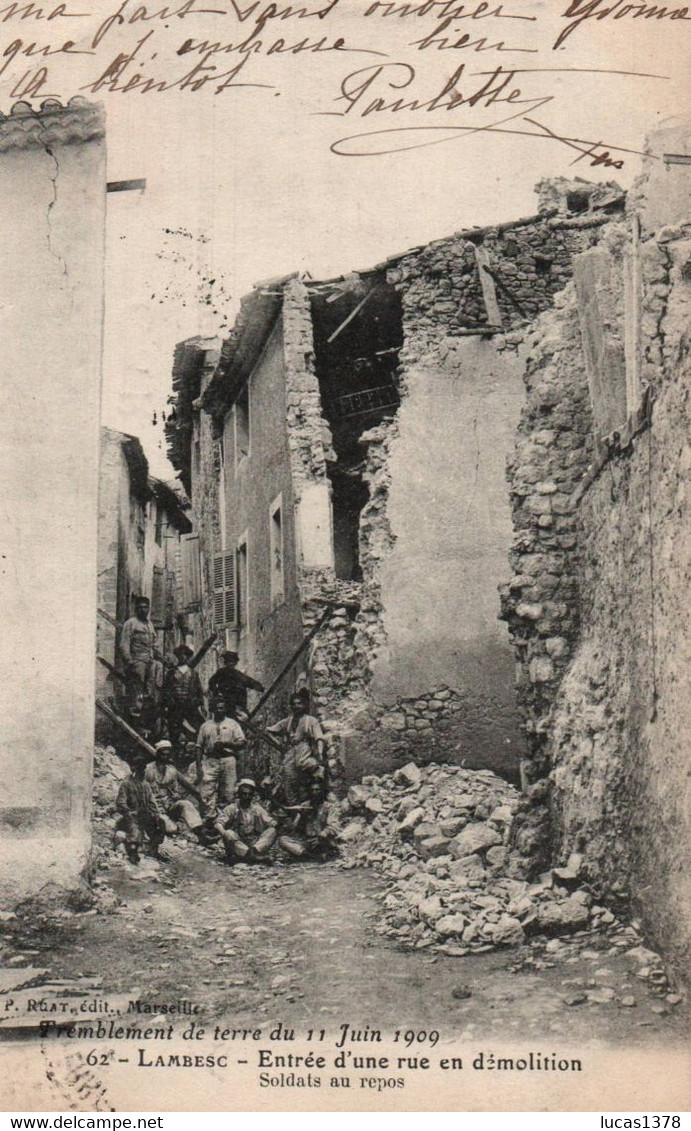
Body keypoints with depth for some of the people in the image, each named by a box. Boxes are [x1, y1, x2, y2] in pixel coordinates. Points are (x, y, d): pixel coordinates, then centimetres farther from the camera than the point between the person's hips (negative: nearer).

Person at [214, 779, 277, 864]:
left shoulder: (258, 809, 14)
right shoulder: (232, 809, 4)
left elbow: (270, 823, 7)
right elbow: (218, 824, -7)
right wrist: (224, 833, -30)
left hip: (254, 843, 2)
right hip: (236, 843, -2)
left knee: (272, 831, -19)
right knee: (229, 833, -31)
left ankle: (255, 850, -44)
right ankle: (251, 854, -46)